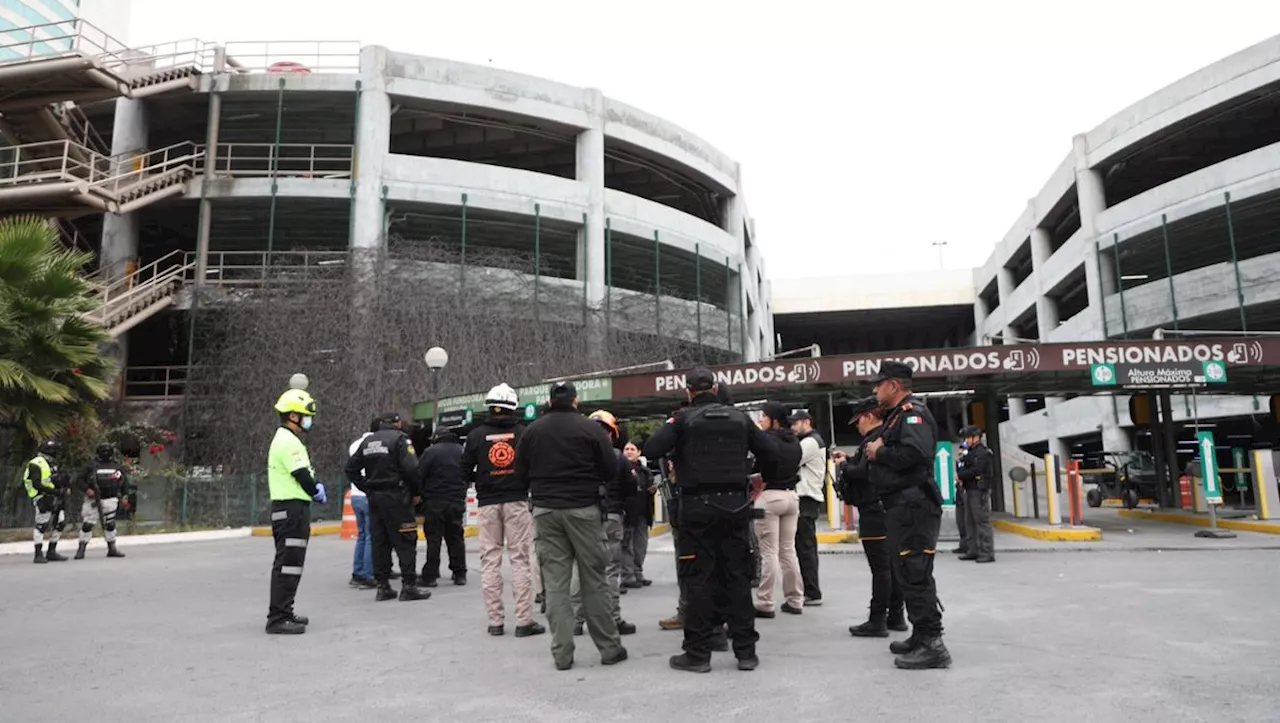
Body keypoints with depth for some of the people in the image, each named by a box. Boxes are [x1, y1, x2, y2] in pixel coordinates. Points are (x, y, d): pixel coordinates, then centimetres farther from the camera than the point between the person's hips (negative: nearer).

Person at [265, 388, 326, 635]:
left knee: (289, 562, 17)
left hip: (290, 507, 11)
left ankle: (284, 612, 26)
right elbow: (302, 476, -18)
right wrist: (318, 493, -2)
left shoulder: (287, 439, 19)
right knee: (288, 564, -10)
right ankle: (277, 618, -9)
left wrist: (316, 487, 5)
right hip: (292, 508, -11)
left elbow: (305, 475, 21)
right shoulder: (288, 441, -15)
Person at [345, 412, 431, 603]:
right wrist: (416, 493, -5)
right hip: (395, 497, -6)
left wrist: (367, 488, 13)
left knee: (379, 541, 10)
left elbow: (351, 468, 15)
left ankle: (382, 586, 13)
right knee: (405, 541, -2)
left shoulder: (367, 441, 14)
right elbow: (411, 468, -17)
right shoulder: (399, 438, -7)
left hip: (374, 498, 7)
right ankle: (408, 585, -3)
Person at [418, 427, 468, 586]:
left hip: (435, 502, -4)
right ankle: (460, 574, 14)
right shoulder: (462, 451, 9)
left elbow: (420, 475, -9)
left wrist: (419, 495, 2)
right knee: (456, 537, 11)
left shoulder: (431, 451, -6)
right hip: (457, 502, 4)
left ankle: (430, 575, 0)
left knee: (433, 538, 0)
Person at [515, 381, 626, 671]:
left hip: (546, 511, 2)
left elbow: (521, 476, 6)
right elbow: (611, 469, -3)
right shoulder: (590, 428, -5)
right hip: (583, 509, -2)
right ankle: (609, 647, 12)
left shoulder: (531, 431, 3)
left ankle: (562, 653, 7)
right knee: (594, 581, 6)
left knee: (555, 584, 5)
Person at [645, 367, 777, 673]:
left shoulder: (684, 419, -6)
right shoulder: (739, 417, 5)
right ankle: (746, 651, 13)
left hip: (697, 506, -3)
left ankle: (698, 653, 7)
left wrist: (675, 453, 6)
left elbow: (650, 450, -13)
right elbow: (770, 453, 7)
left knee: (698, 579, 3)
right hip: (735, 504, 3)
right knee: (738, 577, 9)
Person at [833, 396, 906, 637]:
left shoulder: (874, 440, -16)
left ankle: (877, 621, -4)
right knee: (892, 563, 13)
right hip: (888, 508, 10)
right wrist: (848, 460, 11)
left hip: (874, 511, -10)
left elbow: (862, 473, -23)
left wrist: (843, 465, -6)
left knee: (880, 567, -8)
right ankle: (895, 616, 21)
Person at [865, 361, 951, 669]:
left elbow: (915, 453, -28)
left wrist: (879, 453, -15)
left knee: (915, 575, -10)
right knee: (907, 573, 15)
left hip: (914, 506, -11)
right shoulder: (897, 415, 21)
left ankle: (932, 644, -6)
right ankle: (921, 636, 24)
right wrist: (874, 451, -2)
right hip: (903, 506, 11)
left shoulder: (913, 413, -11)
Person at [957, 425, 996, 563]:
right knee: (970, 522, 10)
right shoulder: (970, 452, 20)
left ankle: (988, 553, -10)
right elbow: (960, 469, 17)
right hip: (969, 491, 9)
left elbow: (976, 470, -19)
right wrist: (961, 458, 0)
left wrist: (960, 475, -8)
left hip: (979, 491, -9)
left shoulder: (982, 452, -8)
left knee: (982, 522, -10)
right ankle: (973, 550, 14)